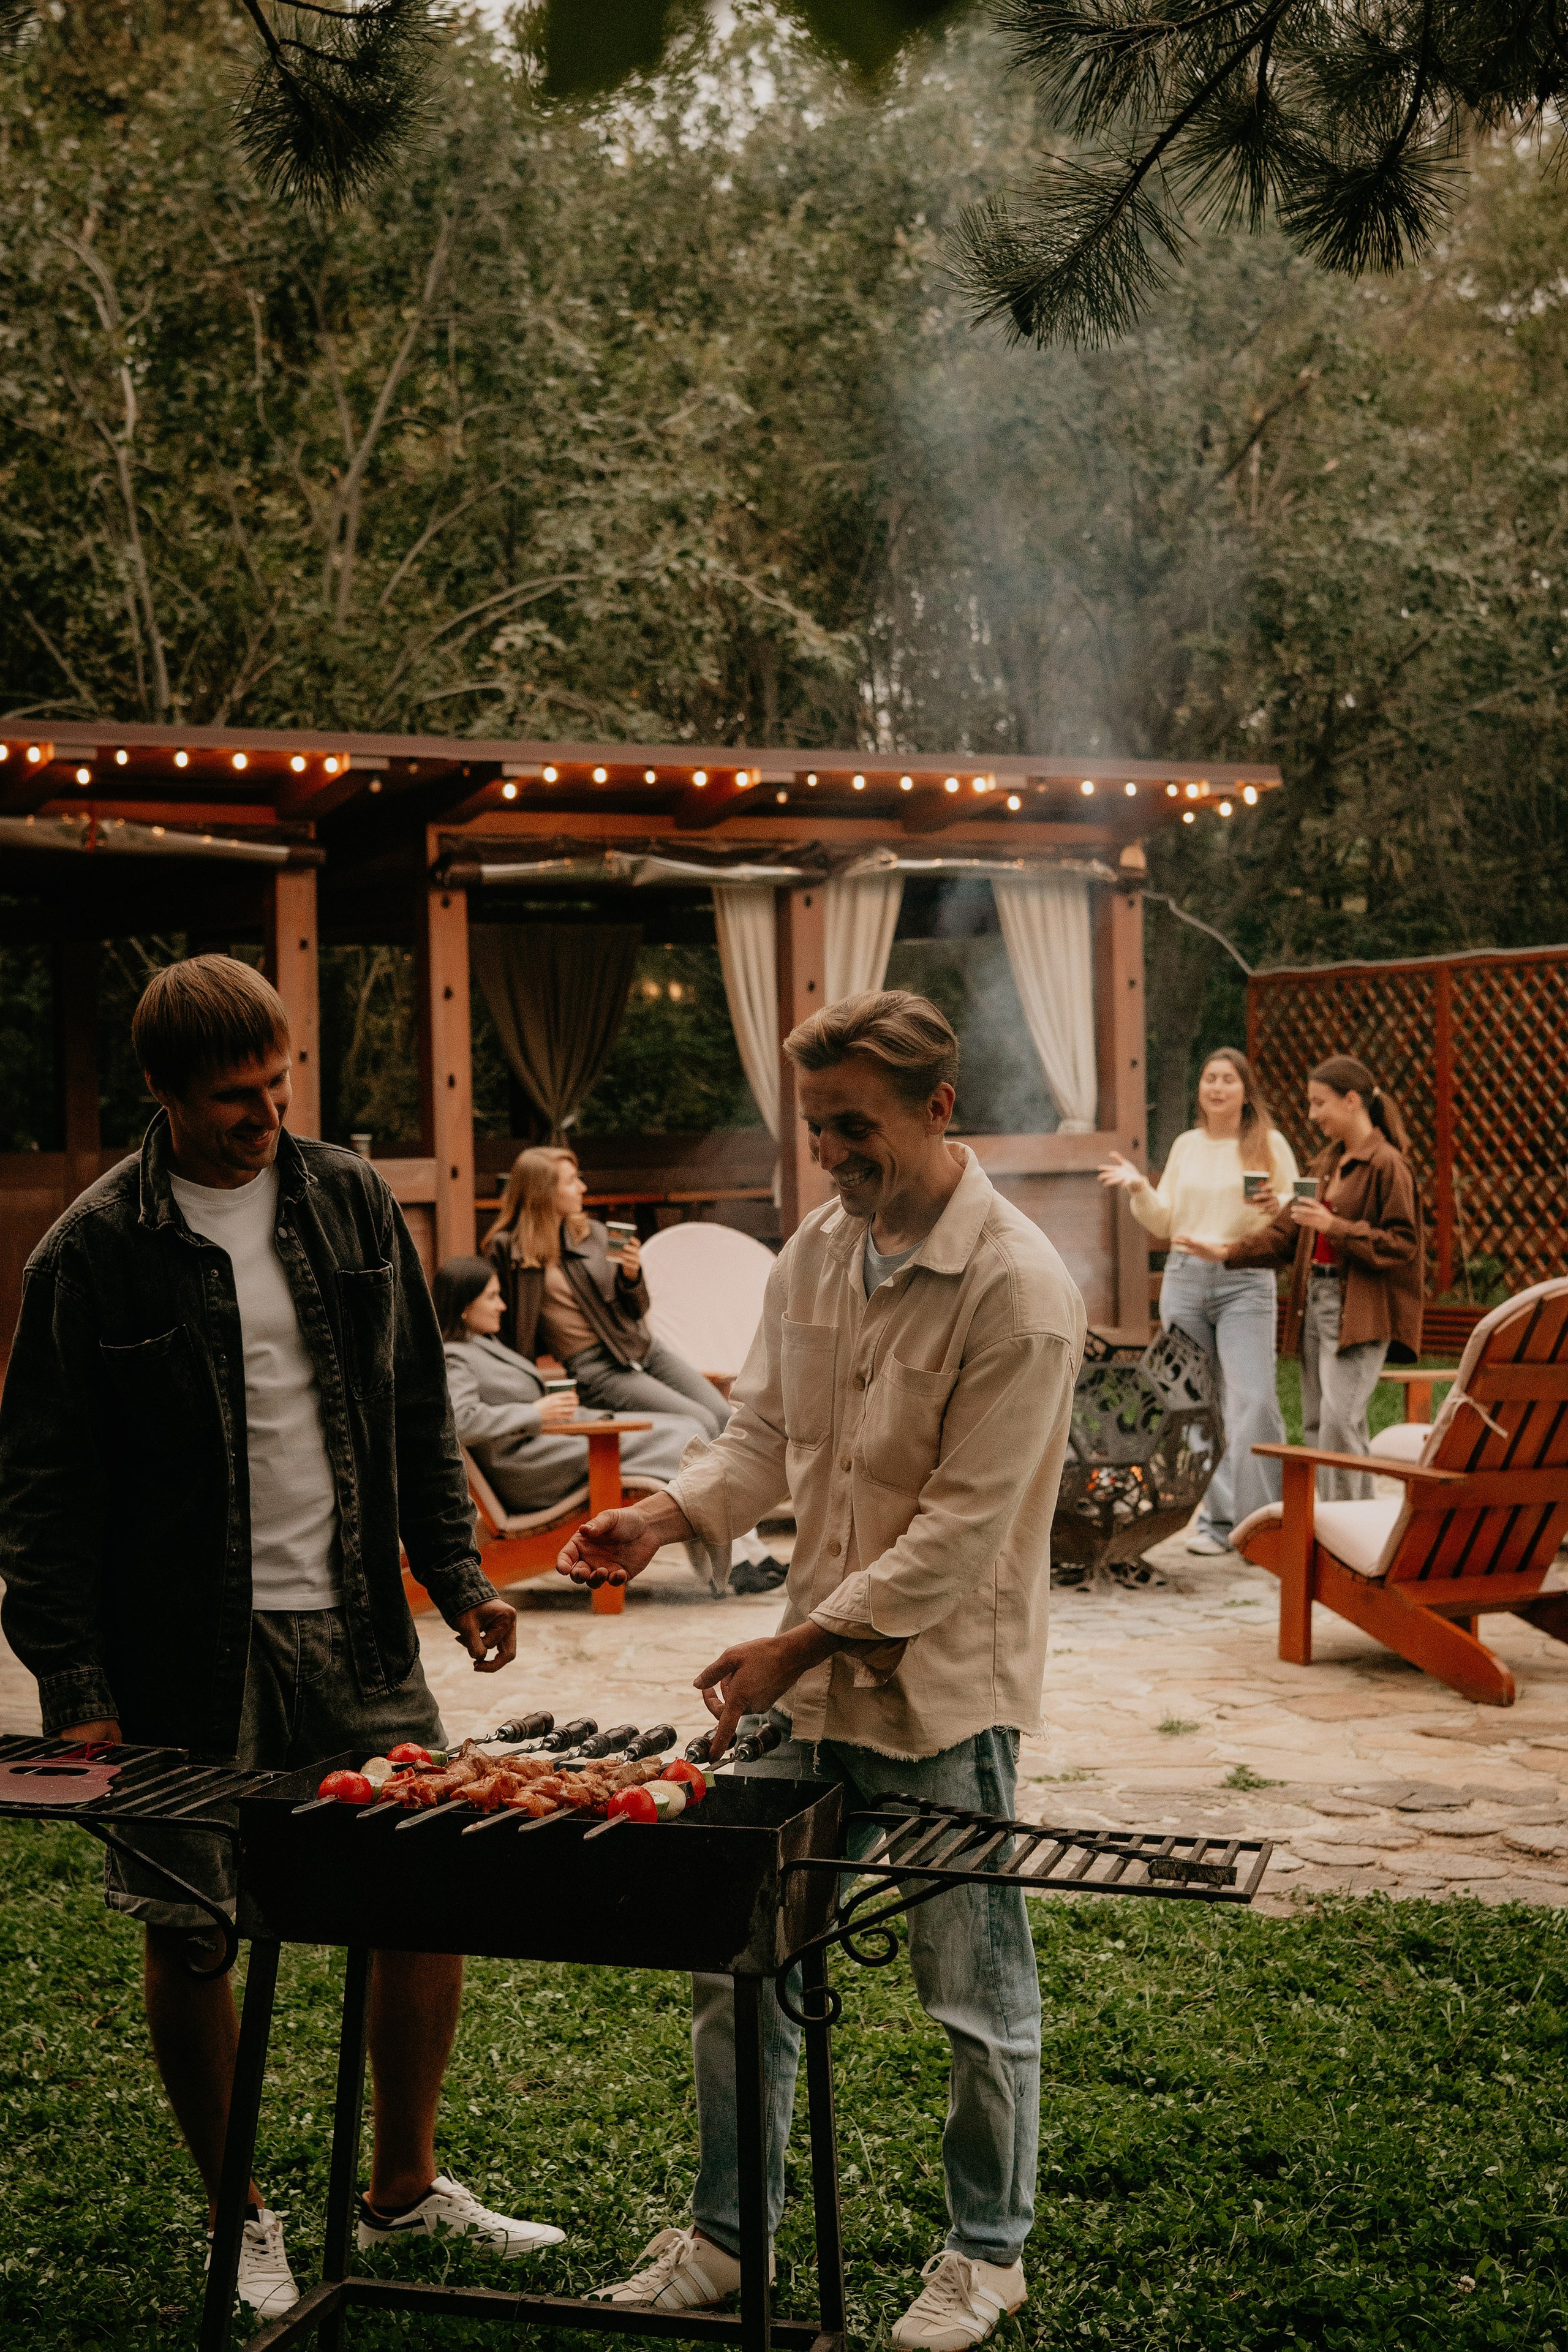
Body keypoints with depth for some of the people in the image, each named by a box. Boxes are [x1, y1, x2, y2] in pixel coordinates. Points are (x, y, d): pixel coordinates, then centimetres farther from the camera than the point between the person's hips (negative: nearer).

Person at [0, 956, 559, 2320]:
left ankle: (406, 2193, 26)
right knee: (189, 1938, 6)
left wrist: (456, 1573, 5)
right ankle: (241, 2221, 26)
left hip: (357, 1630, 4)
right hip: (190, 1654, -3)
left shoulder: (352, 1203, 4)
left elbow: (419, 1414, 13)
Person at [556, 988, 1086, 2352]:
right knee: (736, 1968, 13)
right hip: (809, 1678, 6)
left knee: (975, 1995, 10)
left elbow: (963, 1526, -20)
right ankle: (726, 2236, 30)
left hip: (944, 1692, -6)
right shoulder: (816, 1250, 4)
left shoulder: (1019, 1291, -19)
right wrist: (669, 1519, -6)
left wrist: (800, 1646, -21)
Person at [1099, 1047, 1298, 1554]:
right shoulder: (1186, 1146, 14)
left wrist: (1277, 1205, -17)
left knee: (1254, 1400, -13)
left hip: (1245, 1282, -4)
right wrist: (1139, 1189, -2)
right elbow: (1164, 1224, 15)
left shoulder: (1269, 1145, 4)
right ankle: (1216, 1518, 12)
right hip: (1185, 1279, 4)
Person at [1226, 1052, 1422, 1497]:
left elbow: (1402, 1245, -14)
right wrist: (1228, 1252, 10)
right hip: (1315, 1300, 9)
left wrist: (1336, 1227, -19)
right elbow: (1288, 1234, 20)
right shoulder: (1328, 1161, 16)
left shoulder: (1386, 1165, -10)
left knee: (1339, 1419, -16)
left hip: (1359, 1310, -9)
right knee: (1315, 1425, 8)